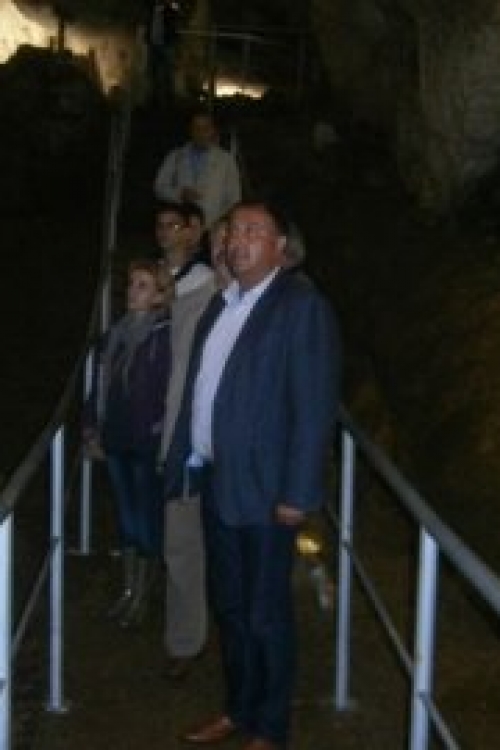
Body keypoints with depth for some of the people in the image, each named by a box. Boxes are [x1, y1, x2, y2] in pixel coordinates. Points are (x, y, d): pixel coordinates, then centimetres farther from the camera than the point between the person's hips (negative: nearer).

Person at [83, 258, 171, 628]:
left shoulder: (166, 336, -12)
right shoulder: (116, 334, 7)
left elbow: (171, 390, -15)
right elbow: (99, 385, 12)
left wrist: (159, 435, -15)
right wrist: (92, 429, 11)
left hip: (148, 445, -6)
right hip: (116, 442, 6)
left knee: (147, 515, 5)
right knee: (126, 513, 15)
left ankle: (142, 595, 17)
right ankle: (128, 589, 27)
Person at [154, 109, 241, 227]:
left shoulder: (226, 160, 8)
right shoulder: (175, 157, 12)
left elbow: (233, 198, 9)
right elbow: (159, 187, 11)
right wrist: (179, 194, -7)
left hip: (211, 227, -1)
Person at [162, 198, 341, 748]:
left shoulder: (302, 306, -12)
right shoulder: (220, 304, 12)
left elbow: (315, 406, -16)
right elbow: (198, 390, 12)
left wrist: (298, 494, -18)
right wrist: (183, 463, 8)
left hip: (264, 490, -7)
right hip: (216, 481, 7)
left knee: (266, 614, 6)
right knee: (228, 605, 18)